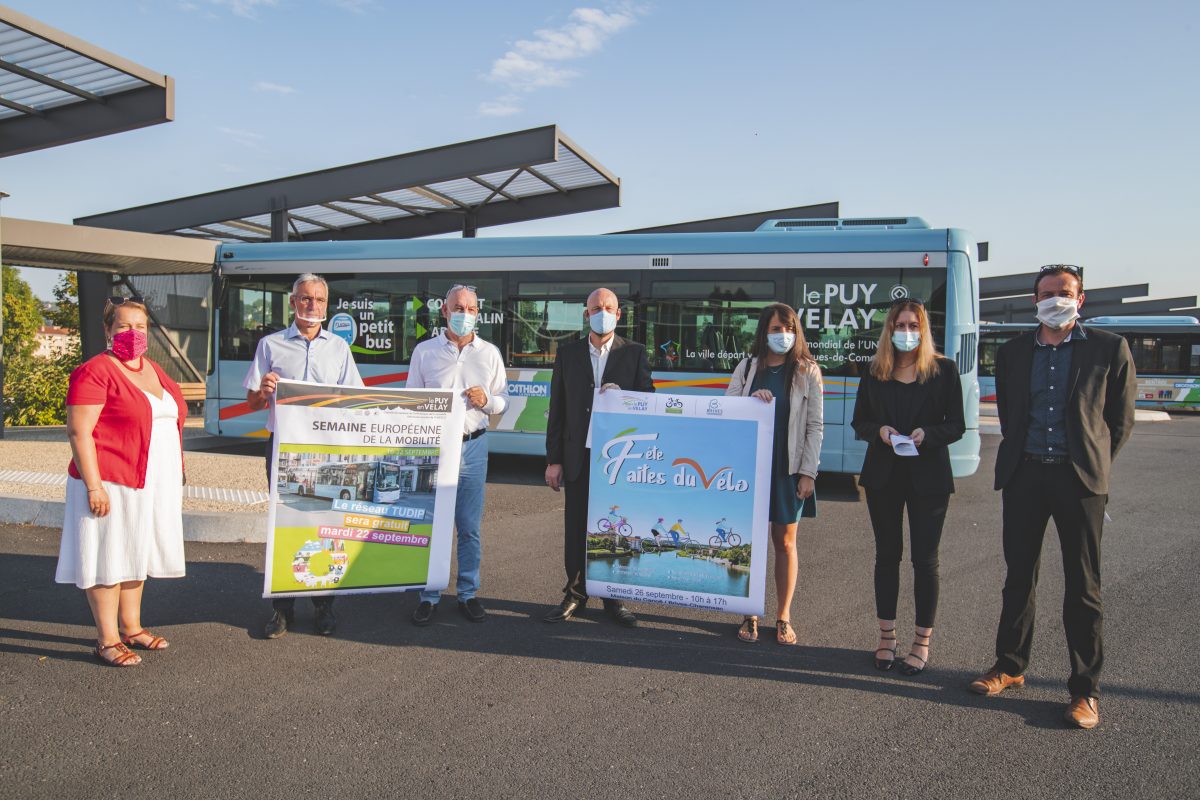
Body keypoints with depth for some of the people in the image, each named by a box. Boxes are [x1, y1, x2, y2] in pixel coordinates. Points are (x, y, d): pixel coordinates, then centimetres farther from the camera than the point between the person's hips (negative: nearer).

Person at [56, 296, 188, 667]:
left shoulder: (153, 370, 13)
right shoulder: (94, 372, -12)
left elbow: (171, 417, 22)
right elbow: (78, 431, -16)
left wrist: (177, 474, 18)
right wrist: (93, 485, -21)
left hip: (151, 484, 8)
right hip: (111, 483, -8)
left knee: (135, 554, 17)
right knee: (108, 558, 1)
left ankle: (131, 628, 29)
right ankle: (107, 641, 11)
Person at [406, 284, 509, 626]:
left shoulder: (489, 353, 9)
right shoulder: (424, 351, 6)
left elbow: (503, 401, 11)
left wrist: (486, 400, -11)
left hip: (473, 446, 1)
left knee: (469, 527, 6)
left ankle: (468, 593, 18)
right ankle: (429, 595, 14)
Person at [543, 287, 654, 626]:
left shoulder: (634, 353, 3)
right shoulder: (568, 353, 6)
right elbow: (557, 409, 5)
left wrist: (622, 395, -19)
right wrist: (553, 459, 1)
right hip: (579, 457, 1)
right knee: (576, 529, 7)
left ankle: (613, 597, 19)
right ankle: (576, 594, 21)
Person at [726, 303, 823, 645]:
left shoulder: (807, 371, 1)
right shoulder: (747, 368, 6)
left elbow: (815, 426, -1)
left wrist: (808, 472, -7)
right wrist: (752, 399, -13)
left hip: (788, 468, -1)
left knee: (785, 542, 7)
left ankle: (784, 617, 19)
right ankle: (750, 615, 17)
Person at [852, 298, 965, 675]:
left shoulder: (943, 370, -1)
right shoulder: (874, 372, 5)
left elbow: (957, 426, -2)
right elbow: (859, 423, 7)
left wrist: (927, 434, -21)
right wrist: (879, 430, -14)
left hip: (928, 476, -2)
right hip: (883, 475, 2)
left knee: (924, 558, 2)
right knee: (887, 554, 9)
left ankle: (922, 642, 14)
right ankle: (886, 636, 21)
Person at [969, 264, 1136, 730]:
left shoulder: (1109, 349, 1)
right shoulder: (1012, 353, 9)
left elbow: (1121, 420, 6)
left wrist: (1095, 466, 7)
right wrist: (1018, 456, 14)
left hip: (1080, 478, -3)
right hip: (1024, 475, 3)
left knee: (1082, 586, 2)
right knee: (1018, 577, 11)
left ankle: (1085, 690, 11)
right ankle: (1010, 666, 25)